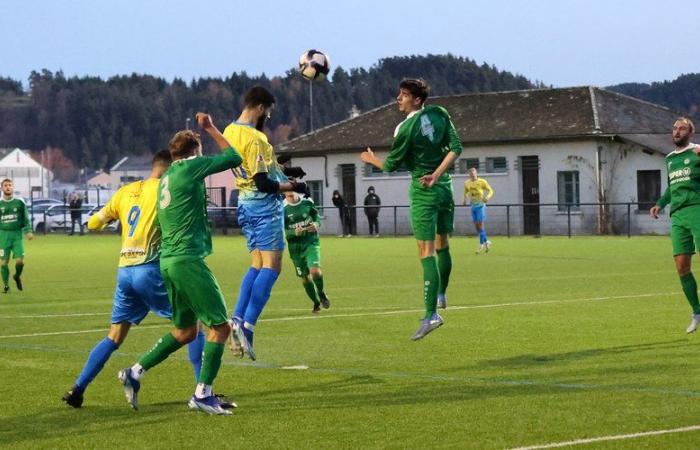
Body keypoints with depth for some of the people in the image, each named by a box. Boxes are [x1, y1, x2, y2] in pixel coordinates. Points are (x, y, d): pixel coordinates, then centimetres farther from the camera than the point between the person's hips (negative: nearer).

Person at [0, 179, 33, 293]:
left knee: (20, 261, -8)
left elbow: (26, 218, 8)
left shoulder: (19, 202, 4)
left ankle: (17, 276, 22)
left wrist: (28, 231, -5)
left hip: (17, 234, 0)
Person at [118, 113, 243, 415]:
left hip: (168, 260, 9)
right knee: (220, 326, -4)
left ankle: (135, 373, 16)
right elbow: (234, 158, 2)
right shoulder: (190, 168, -5)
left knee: (185, 330, 18)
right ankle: (203, 394, -6)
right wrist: (210, 129, 12)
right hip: (188, 258, -9)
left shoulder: (165, 179, 18)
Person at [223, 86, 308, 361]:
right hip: (265, 206, -9)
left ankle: (237, 319, 2)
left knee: (257, 265, 14)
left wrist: (282, 171, 18)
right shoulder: (255, 138, -19)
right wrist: (292, 186, -7)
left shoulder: (230, 131, 9)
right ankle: (246, 327, -15)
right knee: (271, 267, -7)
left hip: (245, 203, 9)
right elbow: (263, 183, -20)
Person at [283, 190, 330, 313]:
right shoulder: (283, 208, -7)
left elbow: (317, 217, 12)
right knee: (305, 277, 6)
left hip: (311, 242, 0)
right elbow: (282, 231, -8)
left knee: (315, 271, -20)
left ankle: (321, 293, 10)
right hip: (295, 246, 0)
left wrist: (316, 225, -12)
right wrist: (294, 232, -28)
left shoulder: (307, 202, -2)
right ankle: (316, 303, 27)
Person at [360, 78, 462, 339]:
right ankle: (441, 295, 37)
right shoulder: (439, 114, 2)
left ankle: (430, 315, -17)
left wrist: (371, 159, 15)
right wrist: (437, 175, -5)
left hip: (423, 191, -7)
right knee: (442, 245, 22)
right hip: (444, 187, 7)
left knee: (426, 252, -10)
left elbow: (391, 165, -5)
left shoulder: (406, 128, -15)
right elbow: (456, 147, -2)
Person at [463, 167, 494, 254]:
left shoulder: (482, 182, -7)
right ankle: (486, 242, 20)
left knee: (480, 224, -10)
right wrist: (465, 199, 8)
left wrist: (487, 197, -23)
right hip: (473, 205, 5)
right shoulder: (467, 183, 6)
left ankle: (482, 244, -4)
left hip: (480, 205, -5)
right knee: (476, 225, 5)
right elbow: (466, 192, 25)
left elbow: (490, 191, -4)